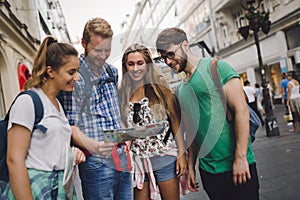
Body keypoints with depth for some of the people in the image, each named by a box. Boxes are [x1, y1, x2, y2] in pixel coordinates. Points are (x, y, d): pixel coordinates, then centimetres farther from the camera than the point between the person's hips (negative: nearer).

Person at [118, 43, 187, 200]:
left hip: (164, 157, -2)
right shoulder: (122, 94, 3)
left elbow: (175, 119, -2)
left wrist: (182, 153, -6)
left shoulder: (159, 85, -2)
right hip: (138, 161, 2)